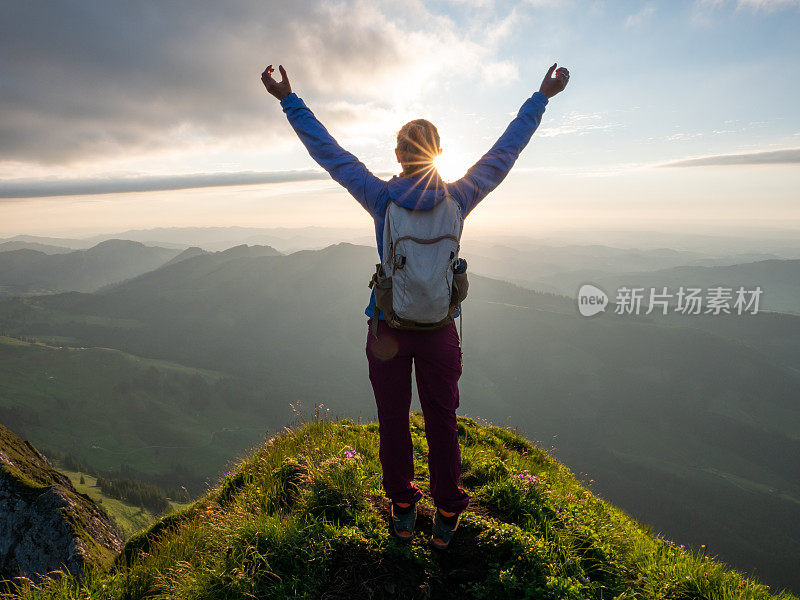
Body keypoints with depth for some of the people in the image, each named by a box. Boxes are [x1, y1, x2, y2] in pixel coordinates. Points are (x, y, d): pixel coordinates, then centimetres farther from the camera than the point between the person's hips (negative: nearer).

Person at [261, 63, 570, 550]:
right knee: (442, 423, 14)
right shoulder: (459, 198, -8)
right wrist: (541, 99, 15)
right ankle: (446, 518, 29)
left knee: (394, 421, 15)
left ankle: (403, 509, 32)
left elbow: (327, 150, -3)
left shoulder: (381, 197, -11)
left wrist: (289, 100, 7)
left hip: (388, 327, -1)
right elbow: (507, 150, 3)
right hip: (439, 328, 1)